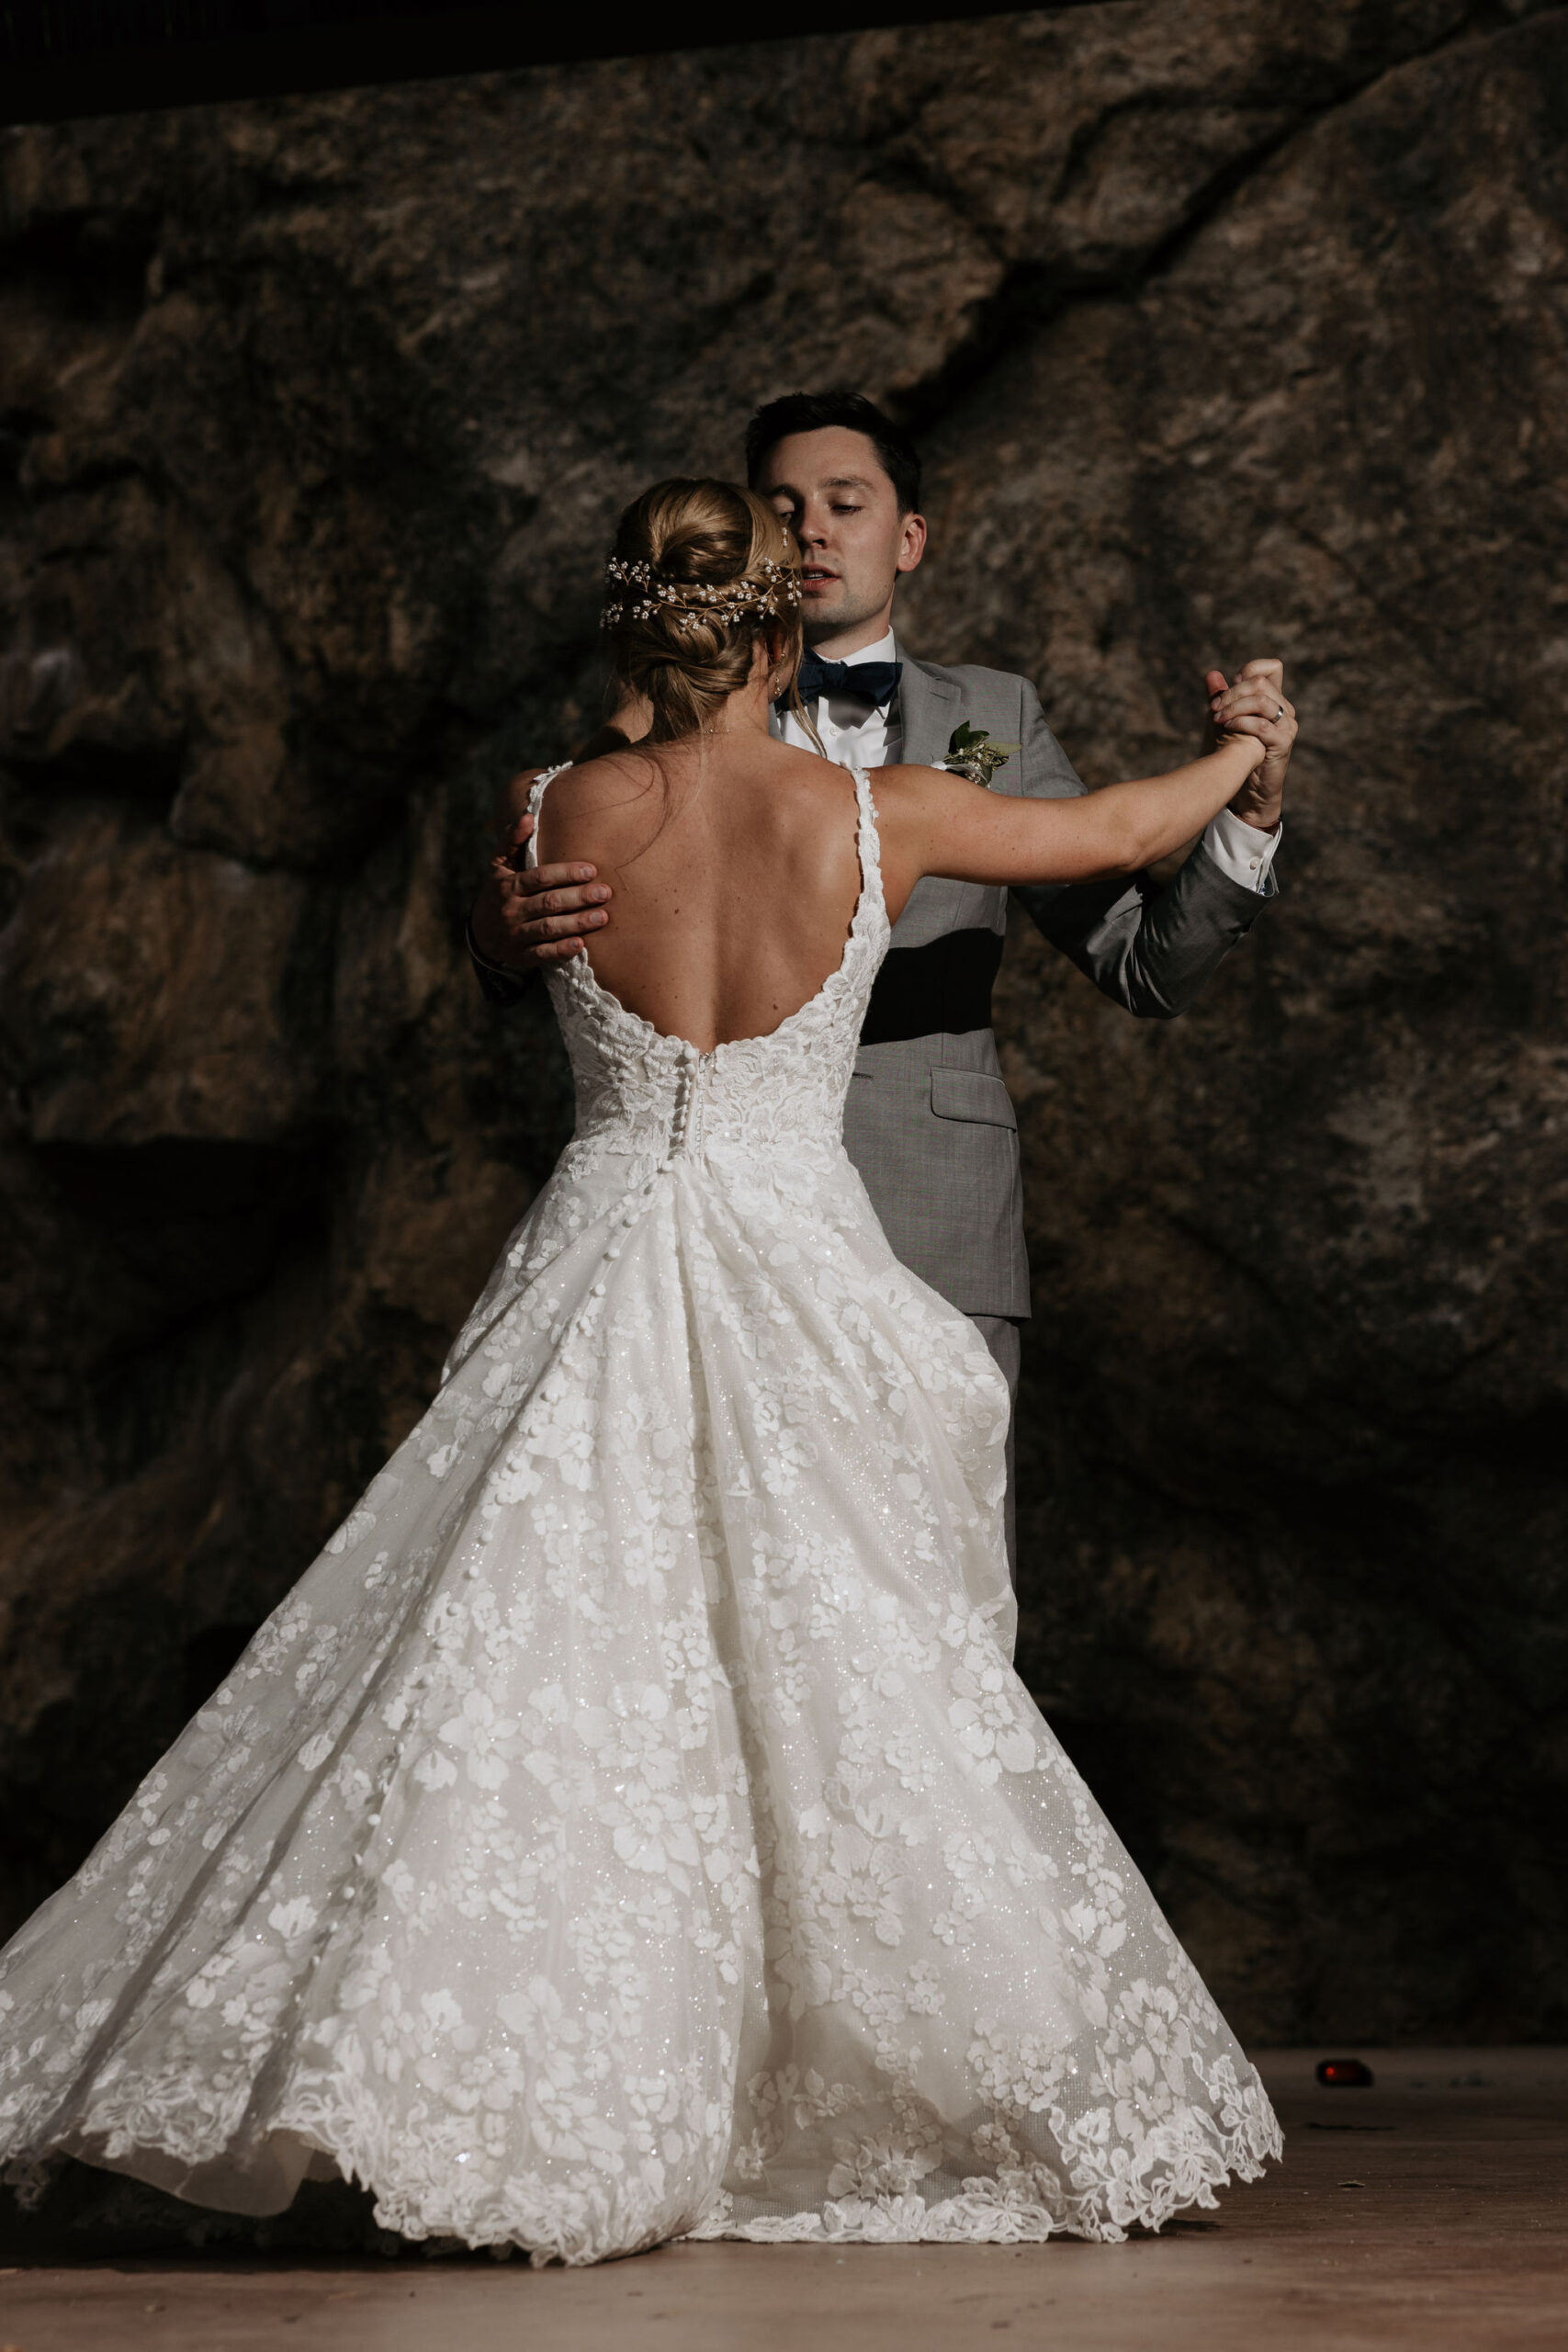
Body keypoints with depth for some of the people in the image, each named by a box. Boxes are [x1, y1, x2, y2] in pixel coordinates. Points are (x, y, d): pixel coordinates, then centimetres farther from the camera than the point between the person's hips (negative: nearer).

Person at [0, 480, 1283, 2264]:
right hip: (799, 1278, 0)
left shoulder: (563, 816, -1)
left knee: (511, 1673, 2)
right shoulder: (877, 815, -3)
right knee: (847, 1685, 10)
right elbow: (1123, 832, 12)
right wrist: (1243, 754, 33)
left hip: (598, 1277, 1)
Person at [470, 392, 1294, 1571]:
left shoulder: (993, 720, 13)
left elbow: (1149, 964, 9)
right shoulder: (675, 723, 13)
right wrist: (504, 930, -20)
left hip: (932, 1248, 0)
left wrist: (1248, 805, -9)